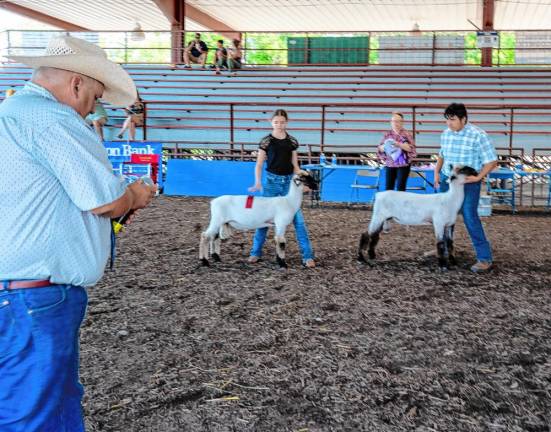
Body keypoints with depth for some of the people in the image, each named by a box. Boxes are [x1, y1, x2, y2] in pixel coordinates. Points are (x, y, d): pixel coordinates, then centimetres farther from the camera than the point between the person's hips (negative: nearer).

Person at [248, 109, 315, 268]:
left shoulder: (292, 141, 5)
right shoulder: (266, 141, -2)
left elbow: (295, 165, 10)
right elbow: (259, 164, 0)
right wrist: (257, 182, -13)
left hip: (289, 181, 2)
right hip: (271, 180, -1)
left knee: (298, 219, -3)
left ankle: (307, 256, 1)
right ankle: (255, 252, 20)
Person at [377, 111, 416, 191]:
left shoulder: (406, 134, -2)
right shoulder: (387, 134, 8)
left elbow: (411, 148, -11)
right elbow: (380, 149, 9)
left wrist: (399, 144, -23)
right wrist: (385, 146, -13)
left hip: (403, 165, -3)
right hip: (389, 165, 3)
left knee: (401, 188, -5)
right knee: (388, 188, 3)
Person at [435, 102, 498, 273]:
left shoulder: (478, 135, -15)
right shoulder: (445, 134, 4)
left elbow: (492, 161, -12)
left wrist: (478, 177, -20)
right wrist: (437, 172, 7)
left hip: (468, 182, -6)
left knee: (470, 217, -15)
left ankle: (485, 258, -11)